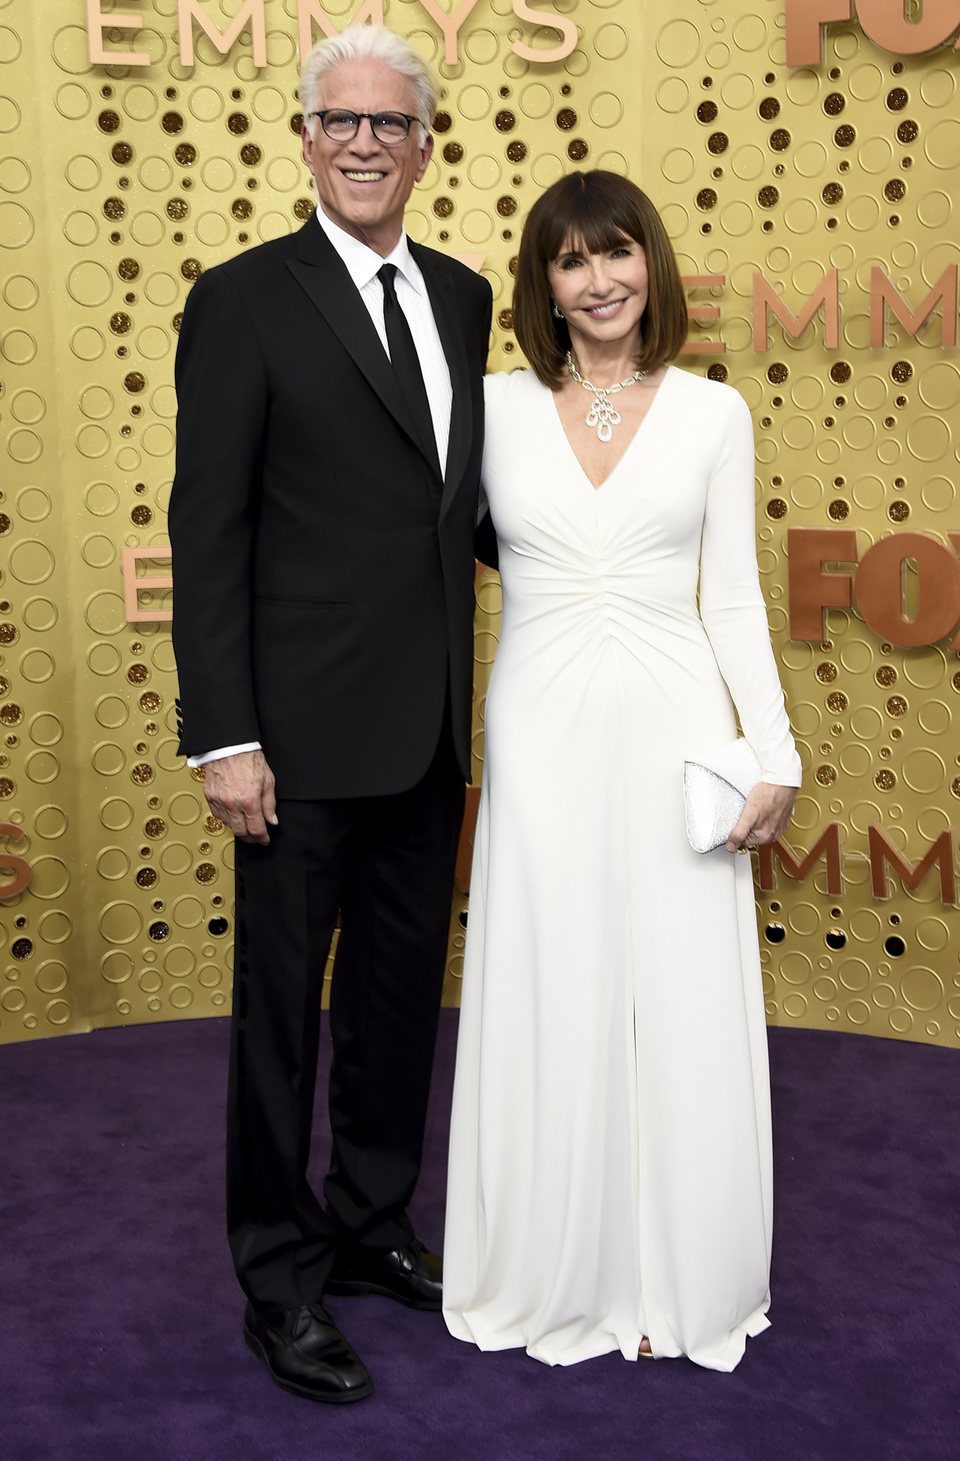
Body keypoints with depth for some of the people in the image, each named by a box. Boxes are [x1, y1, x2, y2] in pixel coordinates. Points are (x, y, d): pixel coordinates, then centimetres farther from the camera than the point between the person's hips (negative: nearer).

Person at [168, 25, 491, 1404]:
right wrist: (223, 737, -15)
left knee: (402, 992, 17)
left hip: (429, 730, 6)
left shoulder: (461, 296, 11)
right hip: (306, 732, -6)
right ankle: (282, 1282, 22)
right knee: (282, 1008, 6)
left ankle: (375, 1224, 36)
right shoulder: (245, 300, -7)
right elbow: (207, 532, -11)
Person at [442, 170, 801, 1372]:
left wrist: (776, 752, -1)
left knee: (681, 1006, 5)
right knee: (548, 1004, 6)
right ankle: (557, 1275, 25)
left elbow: (733, 597, 5)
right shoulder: (496, 409, 4)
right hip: (544, 731, 0)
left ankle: (673, 1276, 24)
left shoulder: (712, 414, 4)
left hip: (673, 728, 0)